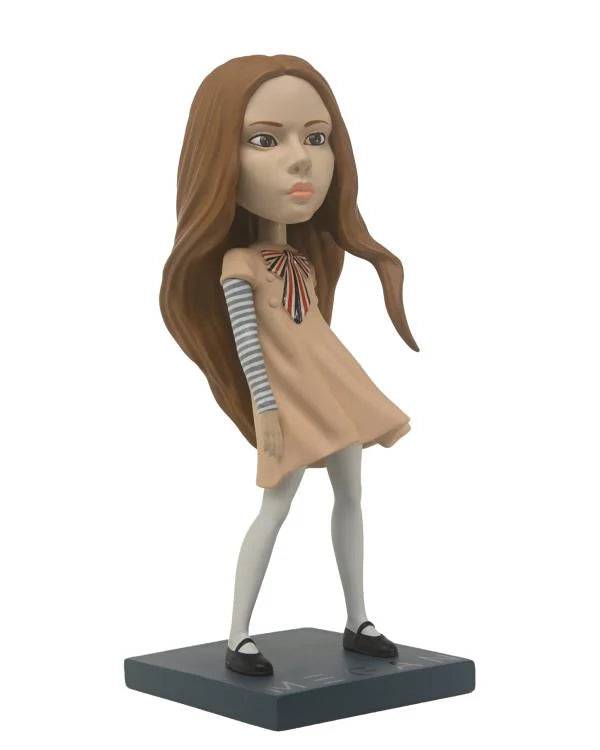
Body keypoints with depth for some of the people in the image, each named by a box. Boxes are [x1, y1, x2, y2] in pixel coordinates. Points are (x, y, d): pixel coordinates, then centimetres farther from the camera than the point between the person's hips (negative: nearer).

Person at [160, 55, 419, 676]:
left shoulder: (305, 259, 11)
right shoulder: (236, 265, -12)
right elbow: (244, 339, -15)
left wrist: (348, 393, 18)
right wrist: (263, 405, -19)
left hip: (334, 392, 8)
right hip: (291, 402, -8)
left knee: (350, 494, 11)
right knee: (275, 509, -11)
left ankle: (357, 622, 22)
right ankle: (237, 638, -3)